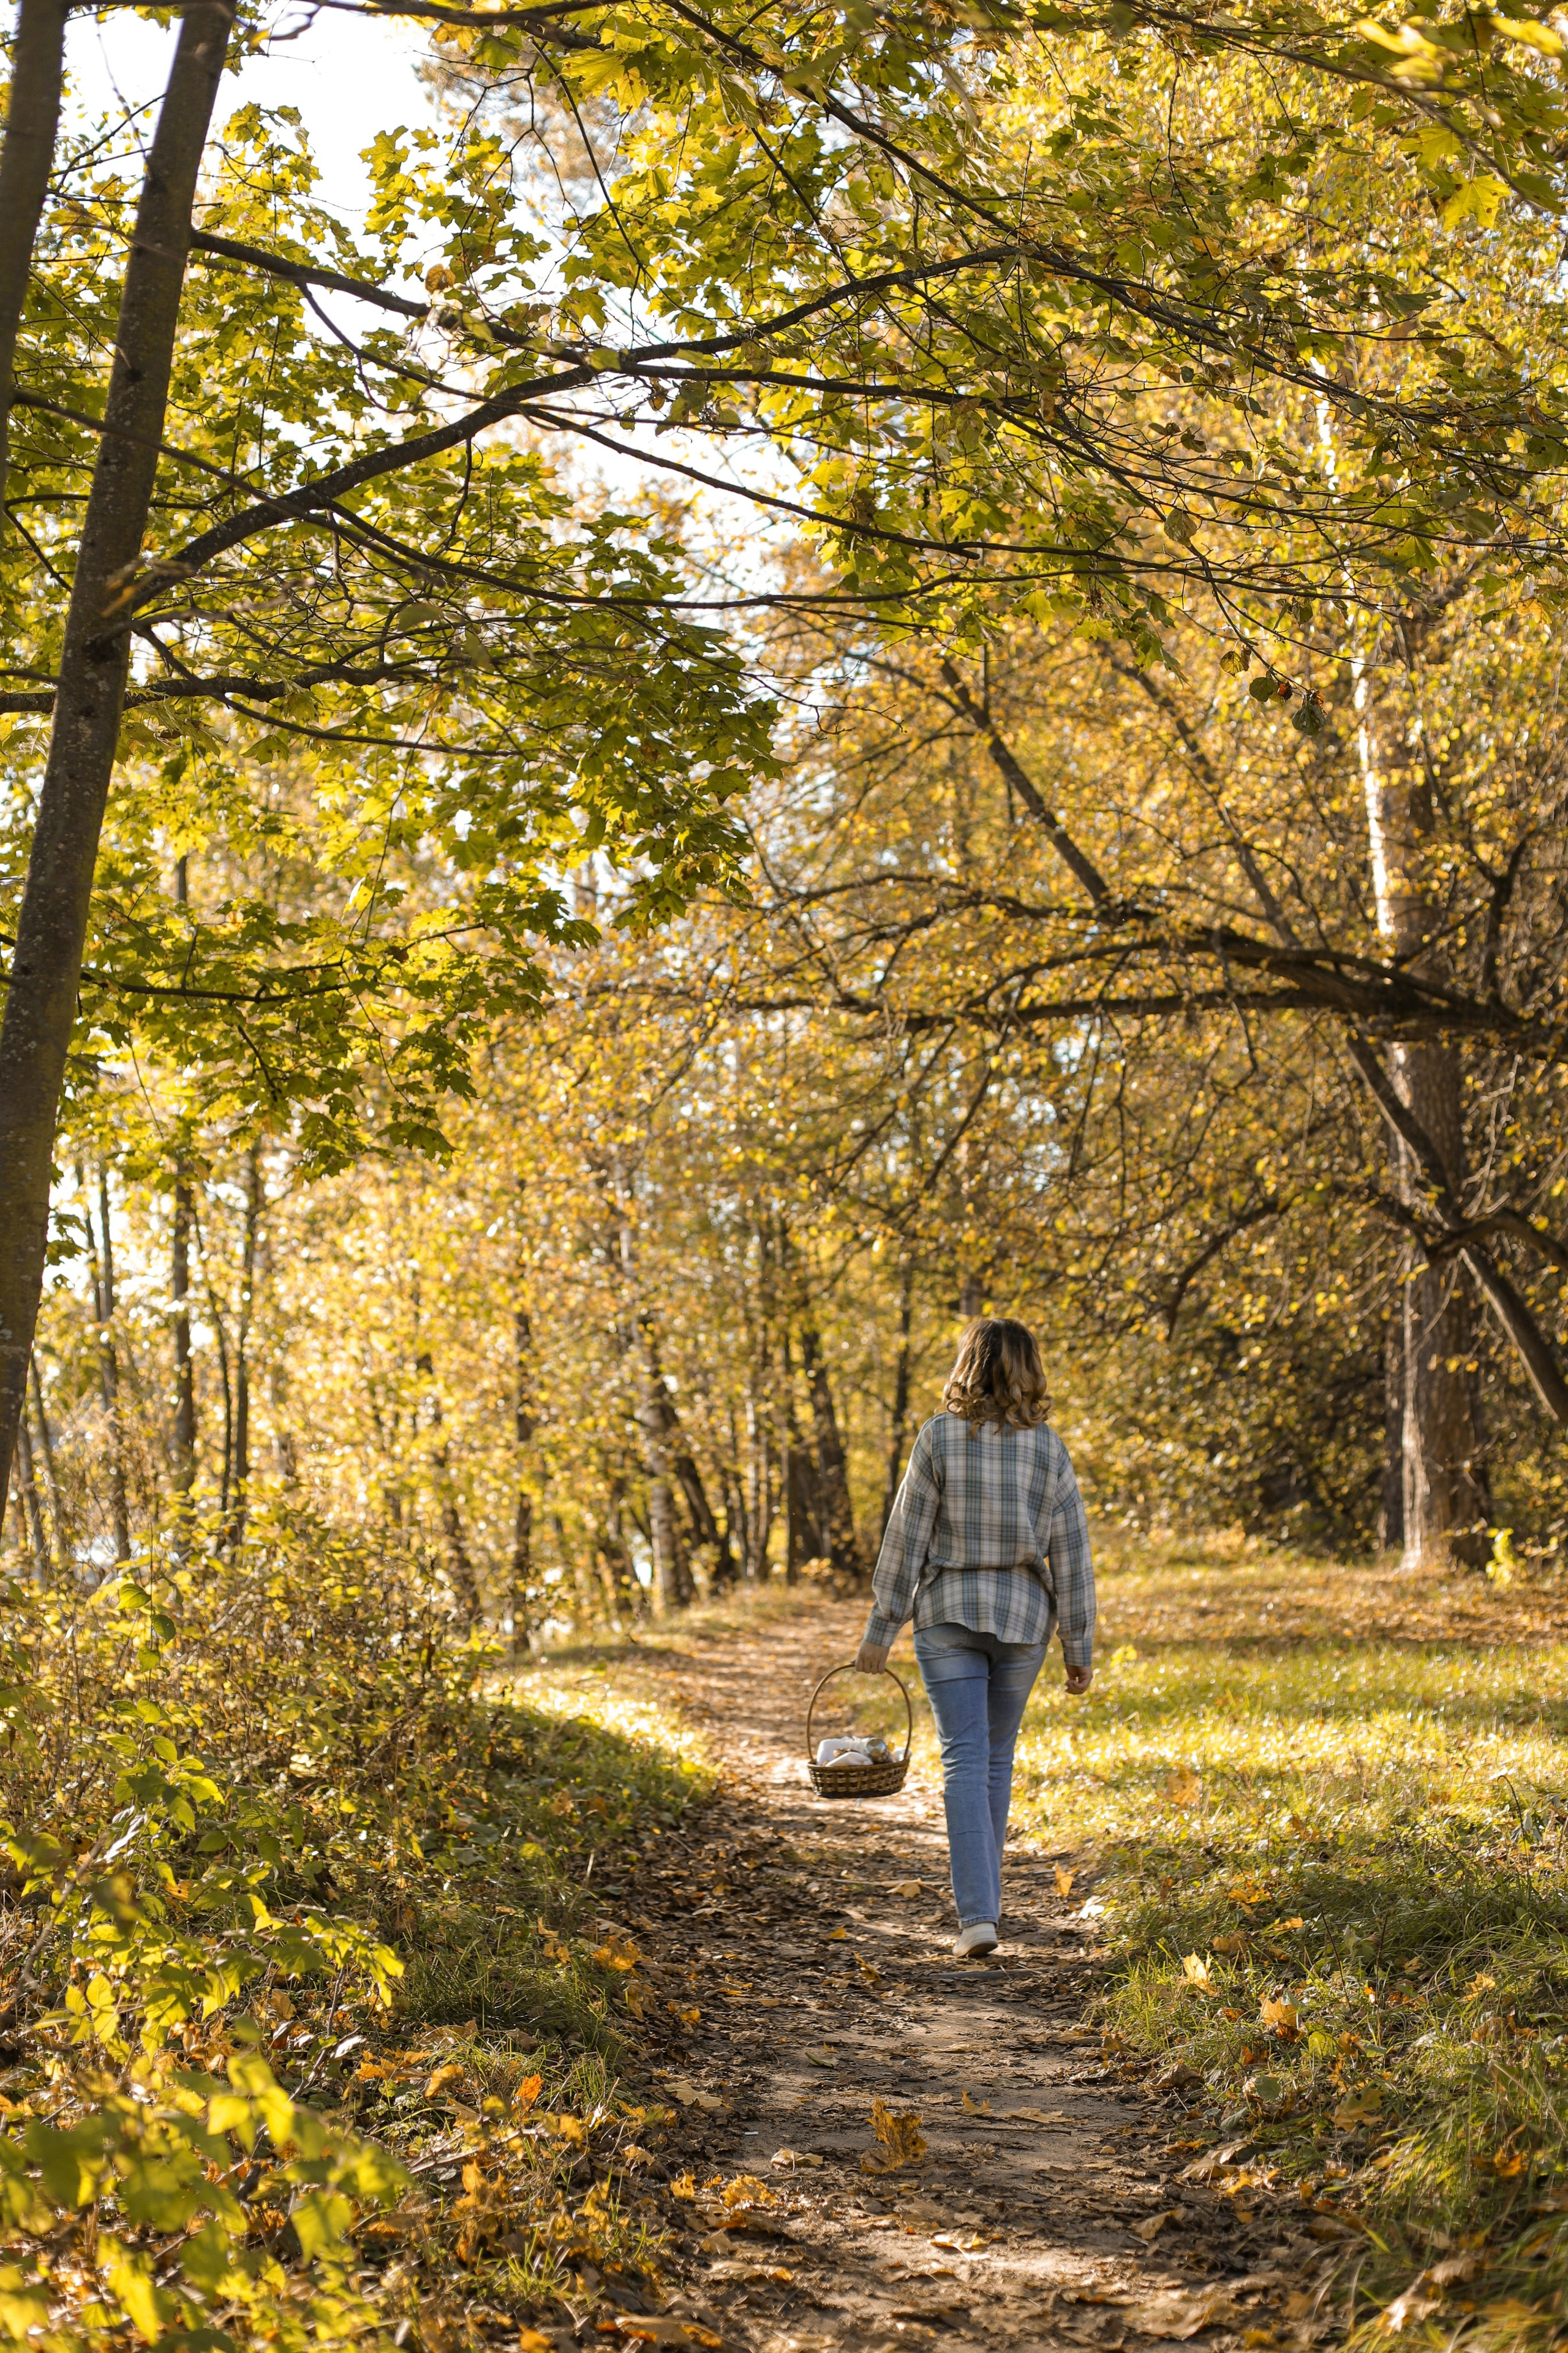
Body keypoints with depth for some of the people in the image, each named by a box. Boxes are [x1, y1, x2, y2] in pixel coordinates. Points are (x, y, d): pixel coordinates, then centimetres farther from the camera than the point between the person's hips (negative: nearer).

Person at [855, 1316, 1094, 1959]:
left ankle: (978, 1916, -13)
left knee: (965, 1762, -3)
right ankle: (983, 1894, 31)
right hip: (1022, 1619, 2)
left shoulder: (939, 1438, -8)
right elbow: (1071, 1557, -1)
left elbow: (906, 1538, -7)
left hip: (948, 1616, -2)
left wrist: (881, 1629, -1)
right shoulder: (1048, 1450, -2)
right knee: (997, 1759, 18)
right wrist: (1079, 1649, 6)